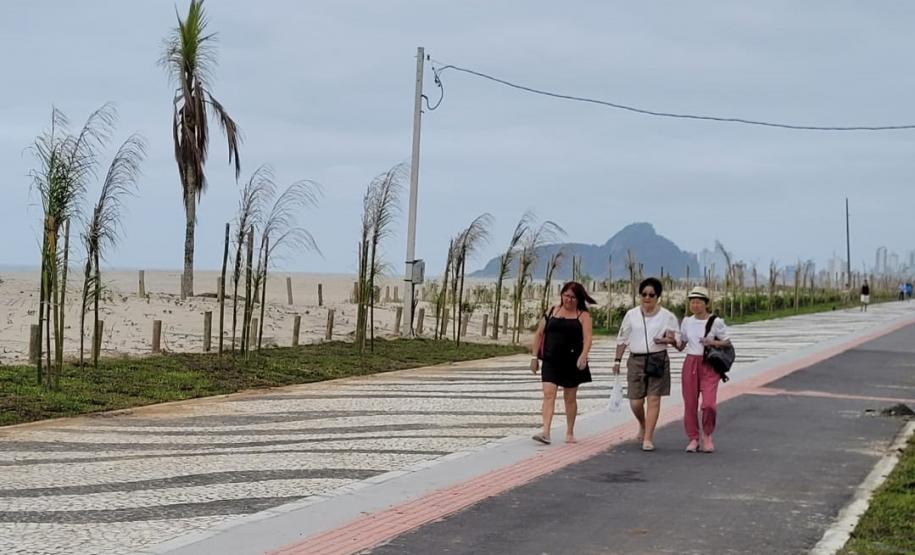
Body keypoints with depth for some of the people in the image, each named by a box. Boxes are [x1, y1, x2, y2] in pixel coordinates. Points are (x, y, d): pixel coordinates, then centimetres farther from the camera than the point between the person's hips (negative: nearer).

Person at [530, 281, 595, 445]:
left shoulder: (583, 315, 2)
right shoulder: (552, 311, 9)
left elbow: (587, 338, -10)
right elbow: (539, 334, 13)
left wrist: (583, 356, -27)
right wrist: (534, 356, 8)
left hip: (572, 362, -1)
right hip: (551, 361, 1)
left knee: (570, 398, 10)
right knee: (548, 394, -12)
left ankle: (570, 432, 23)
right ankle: (545, 432, -21)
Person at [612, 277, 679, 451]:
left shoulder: (667, 316, 3)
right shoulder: (631, 315, 7)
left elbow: (677, 338, 6)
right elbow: (622, 339, 11)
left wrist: (669, 339, -16)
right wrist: (617, 360, 8)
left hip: (658, 360, -2)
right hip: (636, 360, 2)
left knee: (653, 399, -7)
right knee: (635, 402, 2)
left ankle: (648, 438, -2)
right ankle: (643, 425, 34)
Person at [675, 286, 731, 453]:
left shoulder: (716, 322, -4)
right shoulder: (687, 322, 7)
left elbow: (727, 343, 2)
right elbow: (681, 346, 15)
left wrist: (713, 342, -16)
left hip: (709, 365, -4)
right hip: (690, 363, 4)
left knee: (709, 403, -14)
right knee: (690, 404, 3)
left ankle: (707, 435, 11)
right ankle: (693, 439, 16)